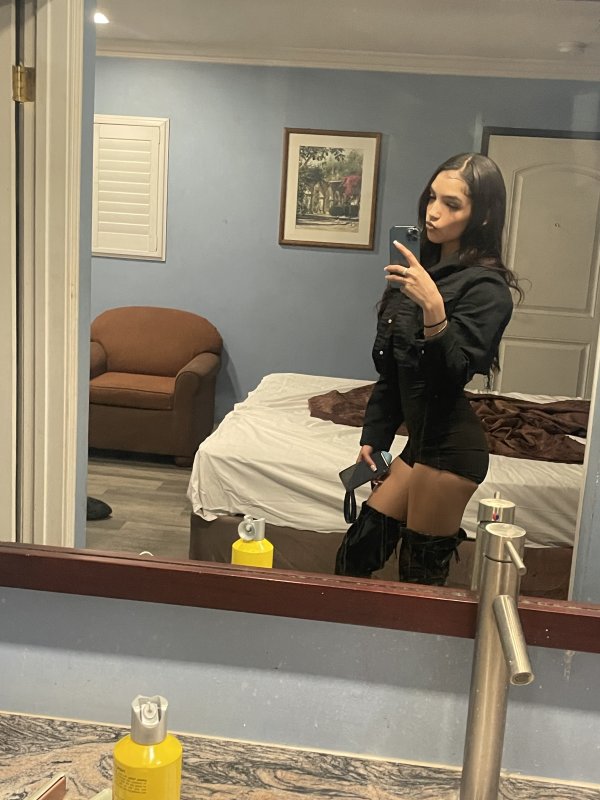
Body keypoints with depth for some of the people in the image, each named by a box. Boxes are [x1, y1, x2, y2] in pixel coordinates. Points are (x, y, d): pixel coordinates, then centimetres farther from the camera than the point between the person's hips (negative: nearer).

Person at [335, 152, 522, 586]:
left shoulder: (486, 288, -13)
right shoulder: (425, 270, 12)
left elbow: (454, 373, -23)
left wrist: (433, 308, -36)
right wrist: (373, 437, 16)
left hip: (450, 448, -8)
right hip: (423, 439, 8)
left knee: (422, 576, 2)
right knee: (356, 553, 9)